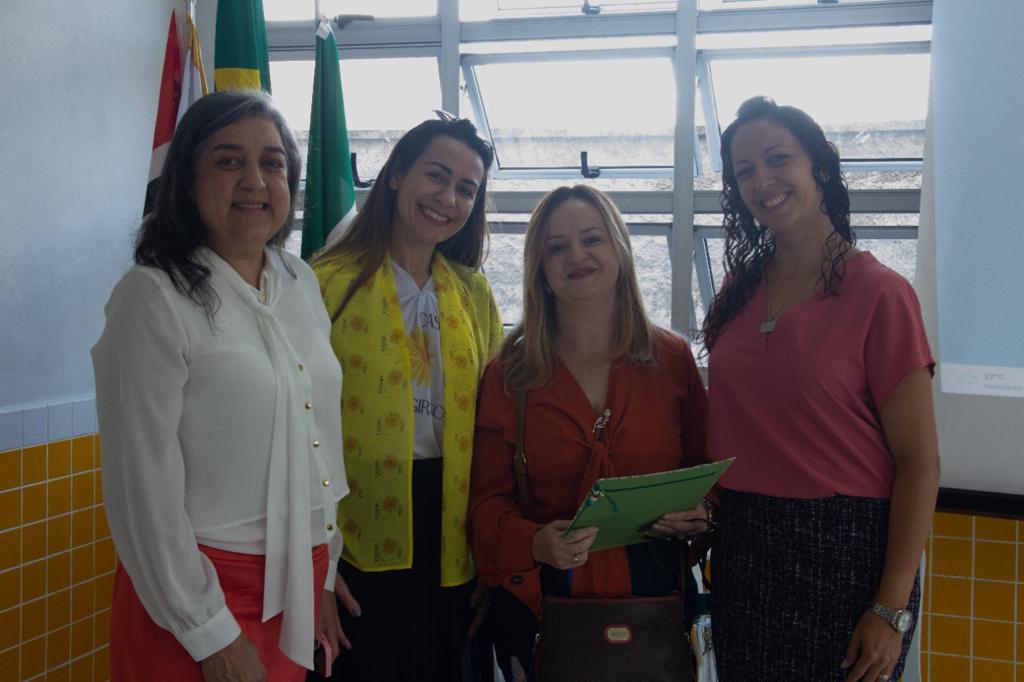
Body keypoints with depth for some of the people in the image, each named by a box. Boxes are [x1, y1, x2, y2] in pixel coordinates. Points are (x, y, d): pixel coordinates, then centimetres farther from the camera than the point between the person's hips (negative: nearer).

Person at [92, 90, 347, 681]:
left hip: (301, 583, 6)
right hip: (204, 591, -6)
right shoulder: (154, 296, -14)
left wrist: (326, 572, 12)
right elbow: (143, 487, -16)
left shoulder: (303, 284, 6)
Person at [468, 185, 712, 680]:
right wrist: (533, 543, -22)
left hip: (653, 593, 1)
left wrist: (699, 513, -13)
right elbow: (487, 500, -2)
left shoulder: (672, 359, 2)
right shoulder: (508, 375, -1)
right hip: (540, 599, -1)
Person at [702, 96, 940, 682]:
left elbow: (919, 463, -12)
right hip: (741, 549, 5)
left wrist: (893, 609, -15)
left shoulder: (878, 293, -10)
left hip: (845, 554, -5)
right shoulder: (741, 289, 6)